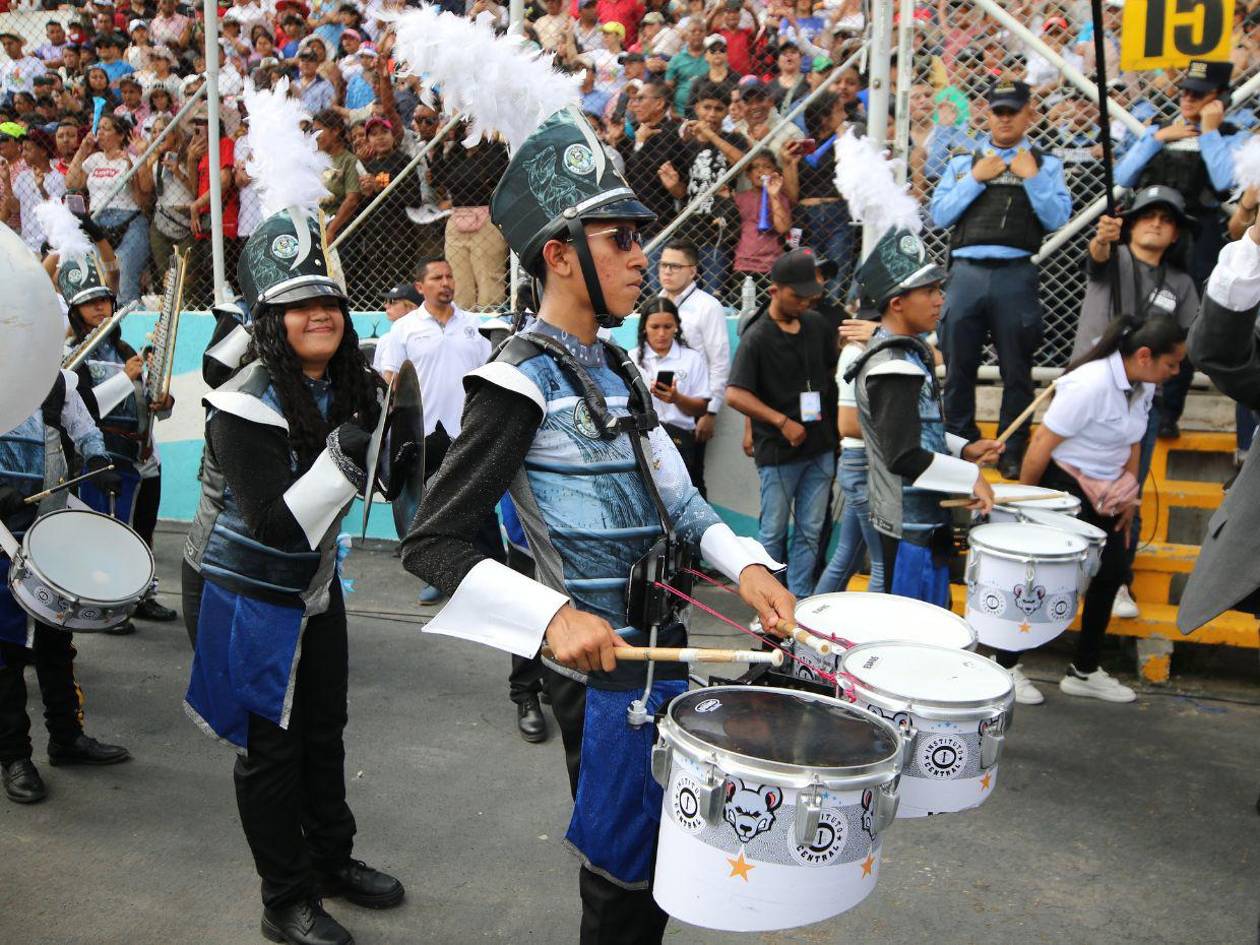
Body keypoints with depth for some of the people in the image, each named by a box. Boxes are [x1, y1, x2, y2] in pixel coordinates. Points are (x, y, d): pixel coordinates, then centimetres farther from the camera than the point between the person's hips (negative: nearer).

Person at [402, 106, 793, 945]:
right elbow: (433, 543, -21)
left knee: (661, 865, 23)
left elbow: (674, 497, 12)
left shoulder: (616, 369, 9)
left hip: (665, 646, 8)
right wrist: (554, 616, -34)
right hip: (602, 662, -8)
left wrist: (743, 564, -6)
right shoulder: (521, 382, -17)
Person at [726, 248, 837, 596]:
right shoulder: (757, 337, -12)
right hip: (778, 452, -5)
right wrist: (782, 421, -19)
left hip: (820, 447, 6)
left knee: (810, 531, 11)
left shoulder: (816, 324, 6)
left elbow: (833, 369, 19)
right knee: (774, 532, 8)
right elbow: (735, 395, -18)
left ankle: (799, 599, 21)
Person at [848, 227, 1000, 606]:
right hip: (911, 524, -10)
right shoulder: (894, 368, -22)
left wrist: (963, 449, 7)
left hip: (922, 517, 10)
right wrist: (970, 477, -18)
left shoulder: (908, 351, 11)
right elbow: (904, 457, -28)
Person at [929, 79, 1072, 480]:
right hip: (967, 271, 1)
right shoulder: (963, 162, 16)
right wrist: (976, 178, -2)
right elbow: (939, 214, 5)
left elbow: (1057, 218, 0)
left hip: (1016, 274, -1)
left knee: (1016, 371, 4)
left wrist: (1032, 177, -6)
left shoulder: (1045, 164, 12)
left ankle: (1013, 453, 13)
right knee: (958, 368, 4)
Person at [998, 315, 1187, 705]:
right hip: (1063, 487, -8)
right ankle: (1006, 667, 14)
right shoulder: (1090, 385, -25)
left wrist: (1129, 497, 14)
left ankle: (1084, 672, 24)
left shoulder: (1142, 386, 1)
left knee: (1112, 573, 9)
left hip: (1105, 494, 9)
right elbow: (1042, 445, -21)